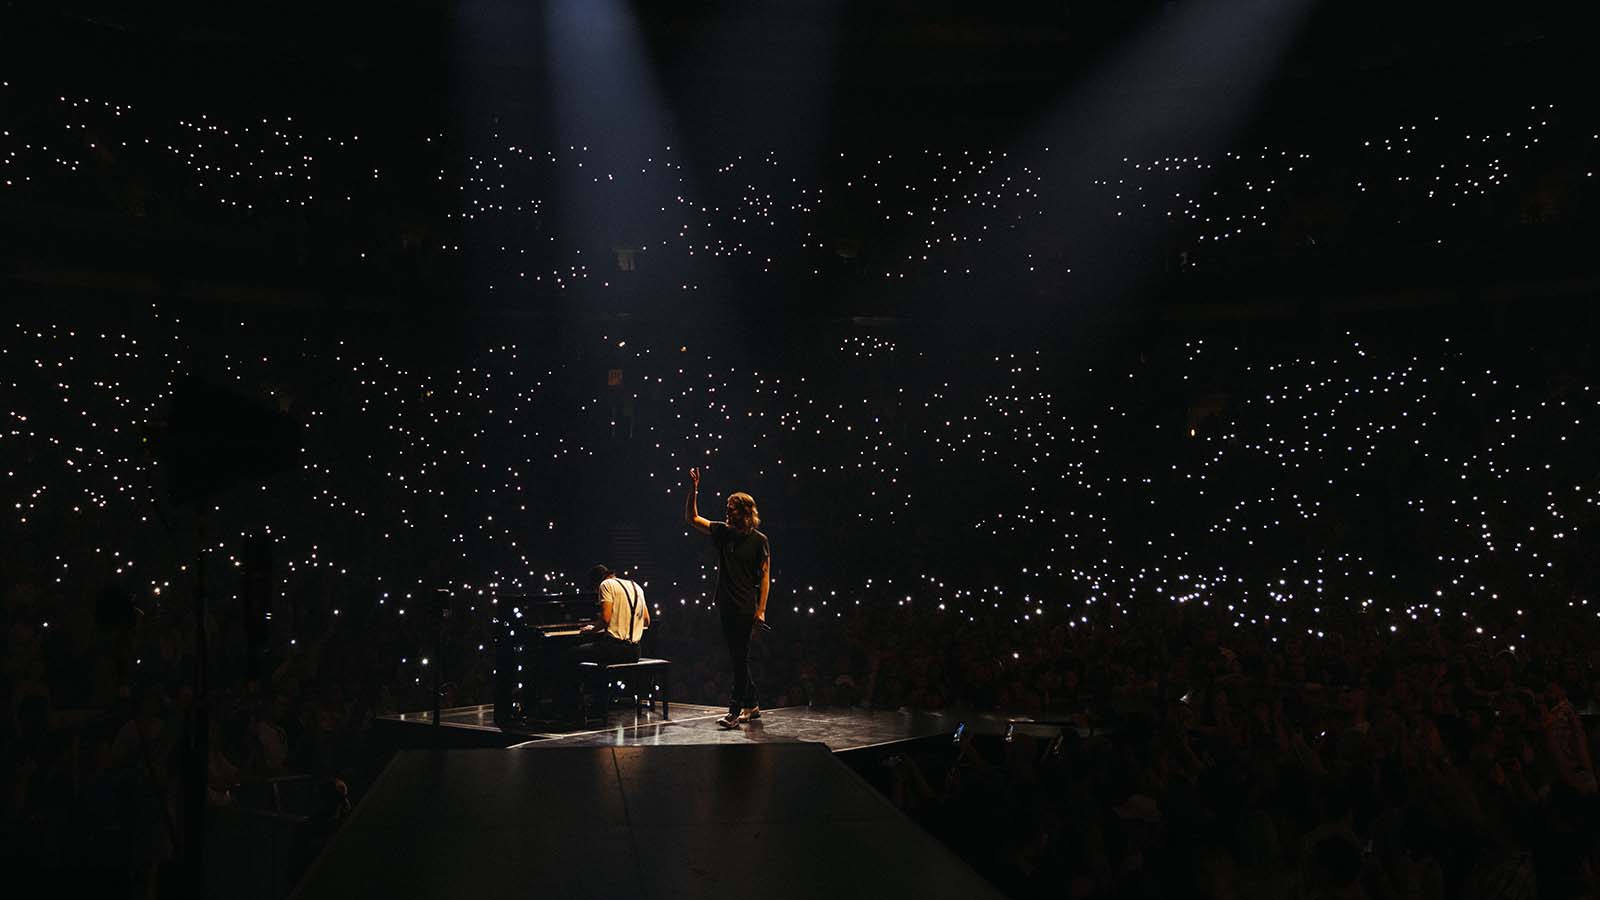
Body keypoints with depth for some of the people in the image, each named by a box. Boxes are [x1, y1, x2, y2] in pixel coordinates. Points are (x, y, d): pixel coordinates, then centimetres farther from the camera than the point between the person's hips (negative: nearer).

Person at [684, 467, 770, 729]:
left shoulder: (759, 540, -5)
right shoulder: (723, 532, 8)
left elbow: (765, 576, -5)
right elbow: (691, 518, 6)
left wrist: (761, 609, -11)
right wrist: (693, 490, -6)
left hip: (746, 606, -6)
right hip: (725, 604, 6)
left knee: (740, 658, -7)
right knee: (736, 657, 12)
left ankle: (735, 711, -6)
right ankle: (751, 705, 23)